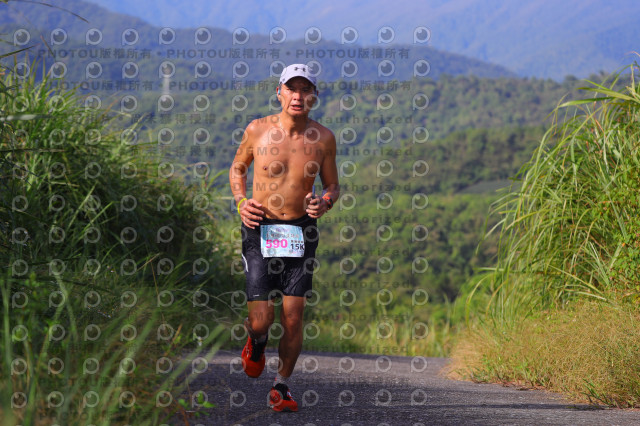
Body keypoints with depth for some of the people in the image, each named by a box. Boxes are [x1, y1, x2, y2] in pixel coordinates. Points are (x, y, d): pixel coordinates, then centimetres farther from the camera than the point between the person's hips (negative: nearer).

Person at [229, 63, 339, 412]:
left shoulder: (323, 138, -1)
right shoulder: (257, 130, -3)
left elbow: (332, 185, 11)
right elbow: (237, 167, 14)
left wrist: (325, 203, -12)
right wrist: (241, 202, -4)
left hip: (301, 231, 1)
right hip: (260, 229, -1)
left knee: (293, 317, -4)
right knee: (261, 319, -7)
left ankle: (282, 386, 16)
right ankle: (257, 341, 31)